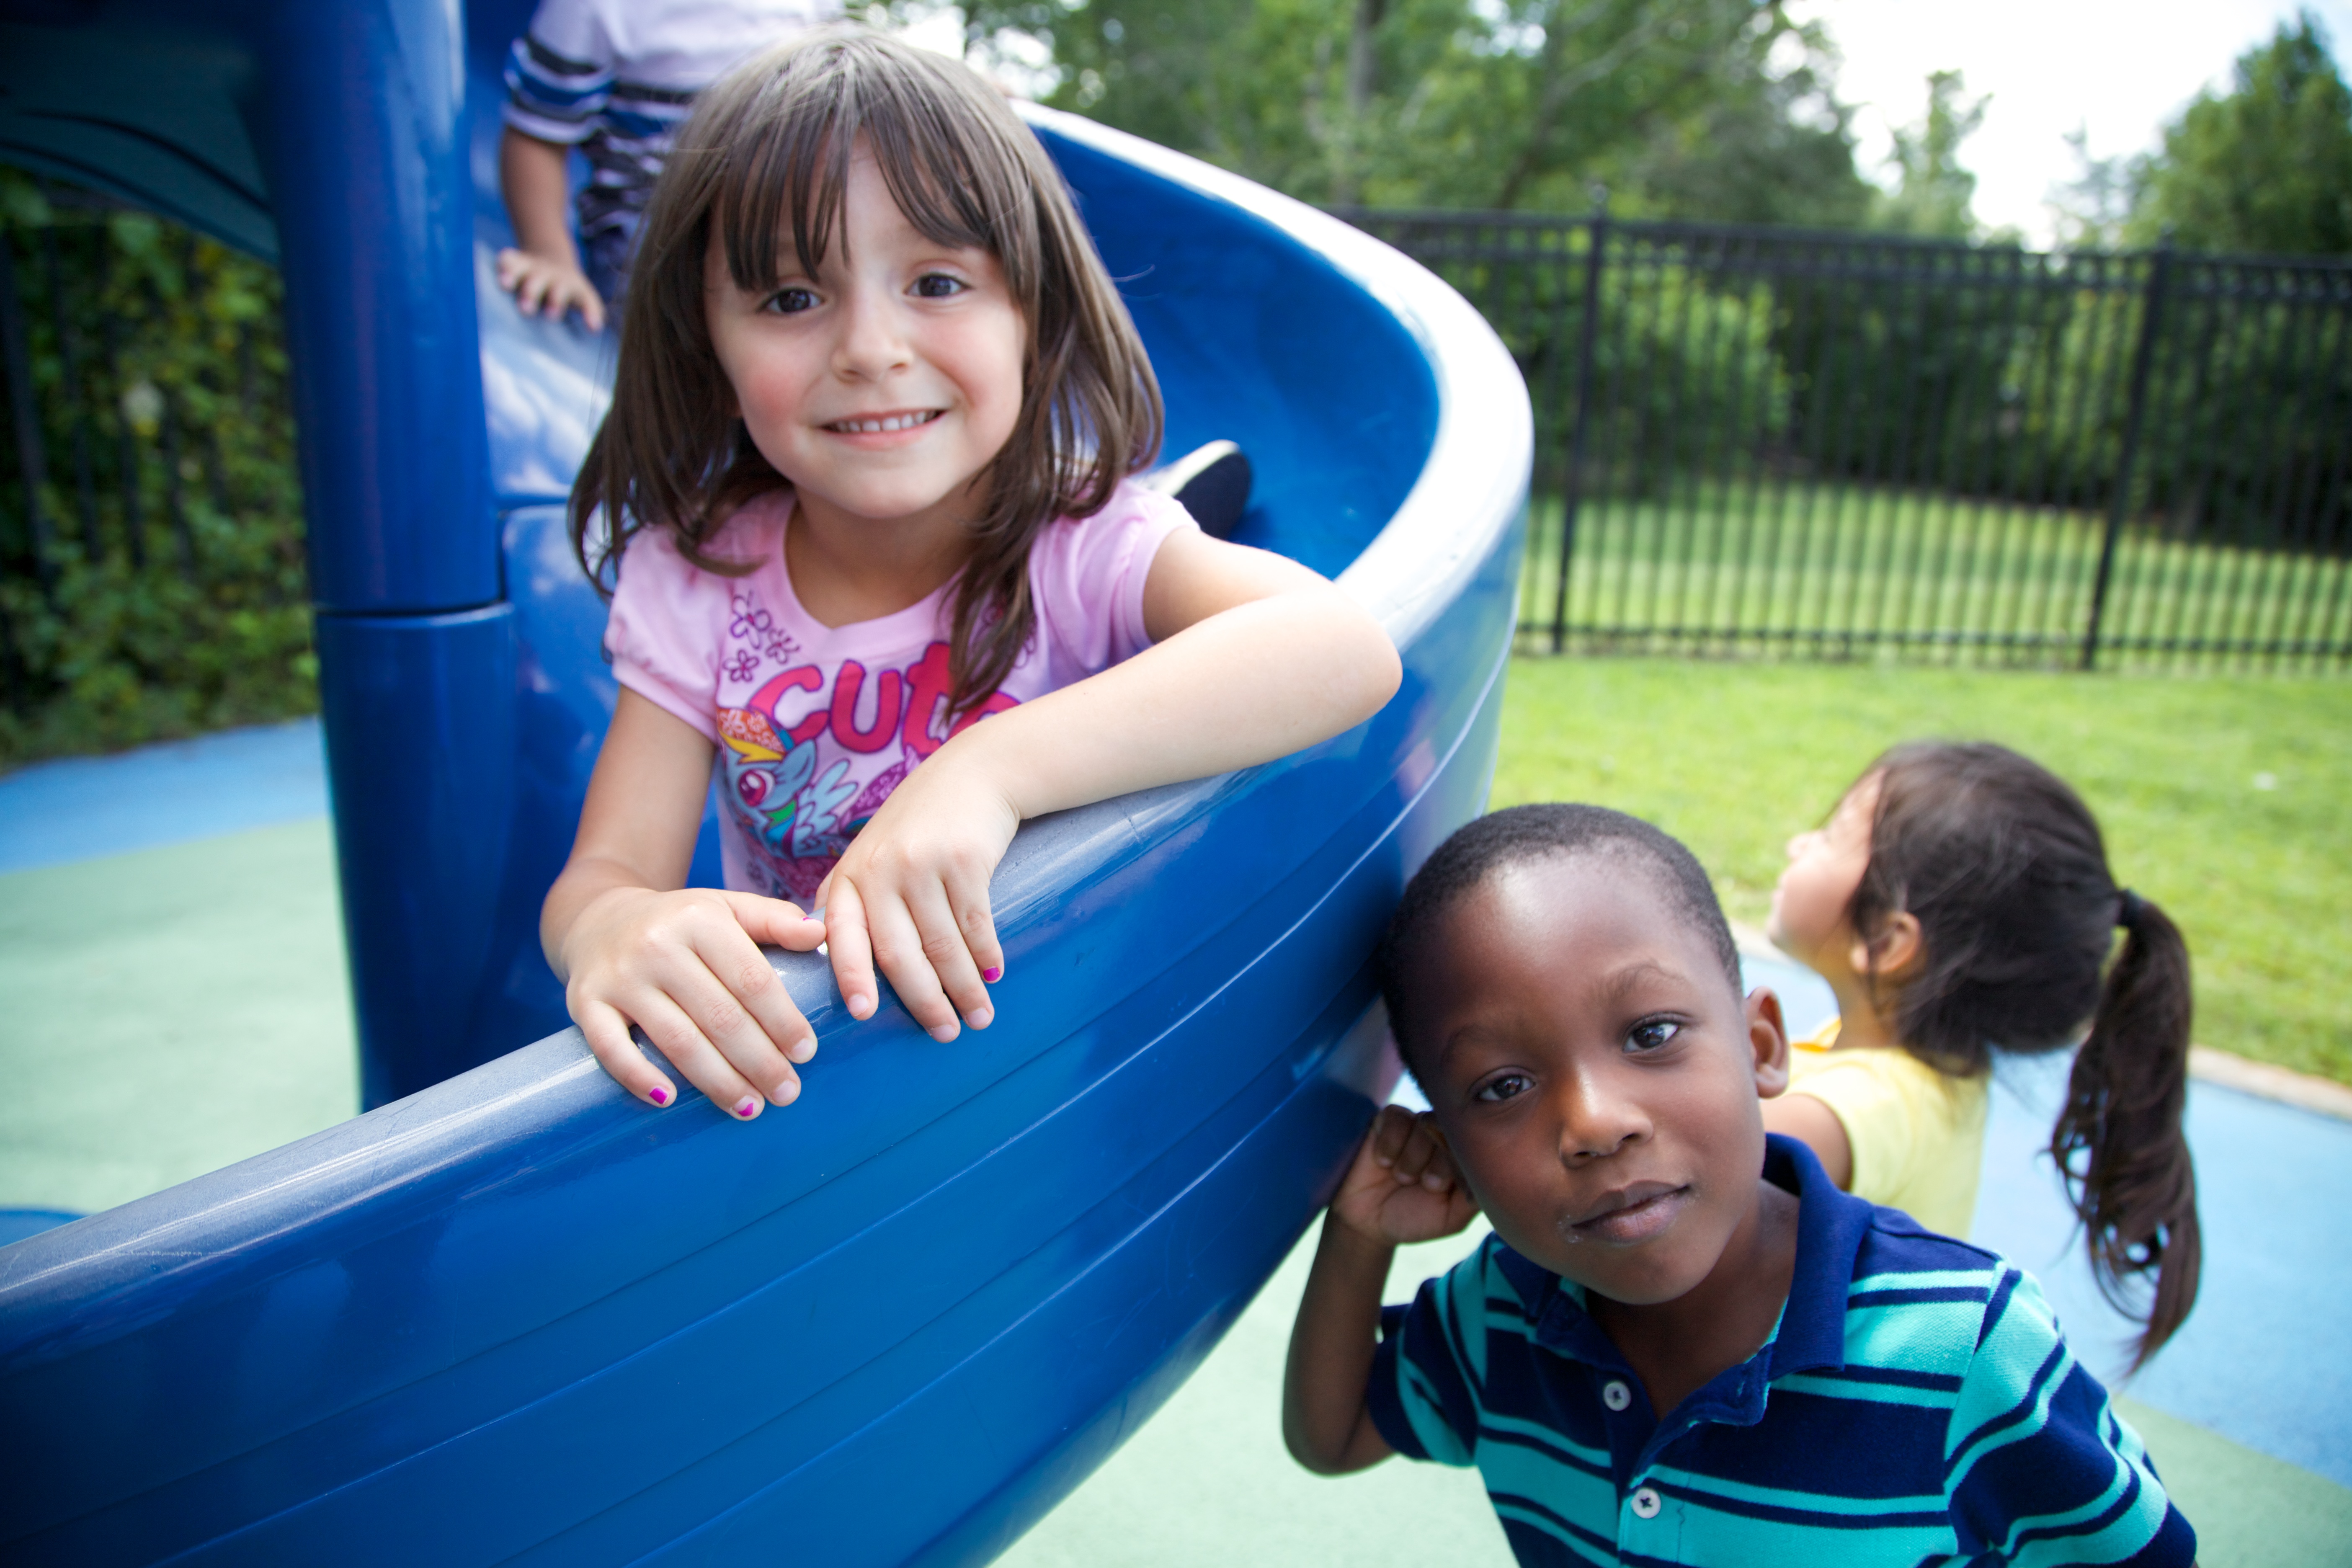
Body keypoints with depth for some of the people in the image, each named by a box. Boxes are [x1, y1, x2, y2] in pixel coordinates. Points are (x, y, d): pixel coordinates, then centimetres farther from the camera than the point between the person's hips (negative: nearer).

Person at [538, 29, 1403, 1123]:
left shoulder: (1080, 542, -19)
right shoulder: (696, 582, -9)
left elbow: (1345, 650, -37)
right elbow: (607, 870, -13)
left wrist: (987, 773, -47)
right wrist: (615, 930, -39)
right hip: (788, 1060, 2)